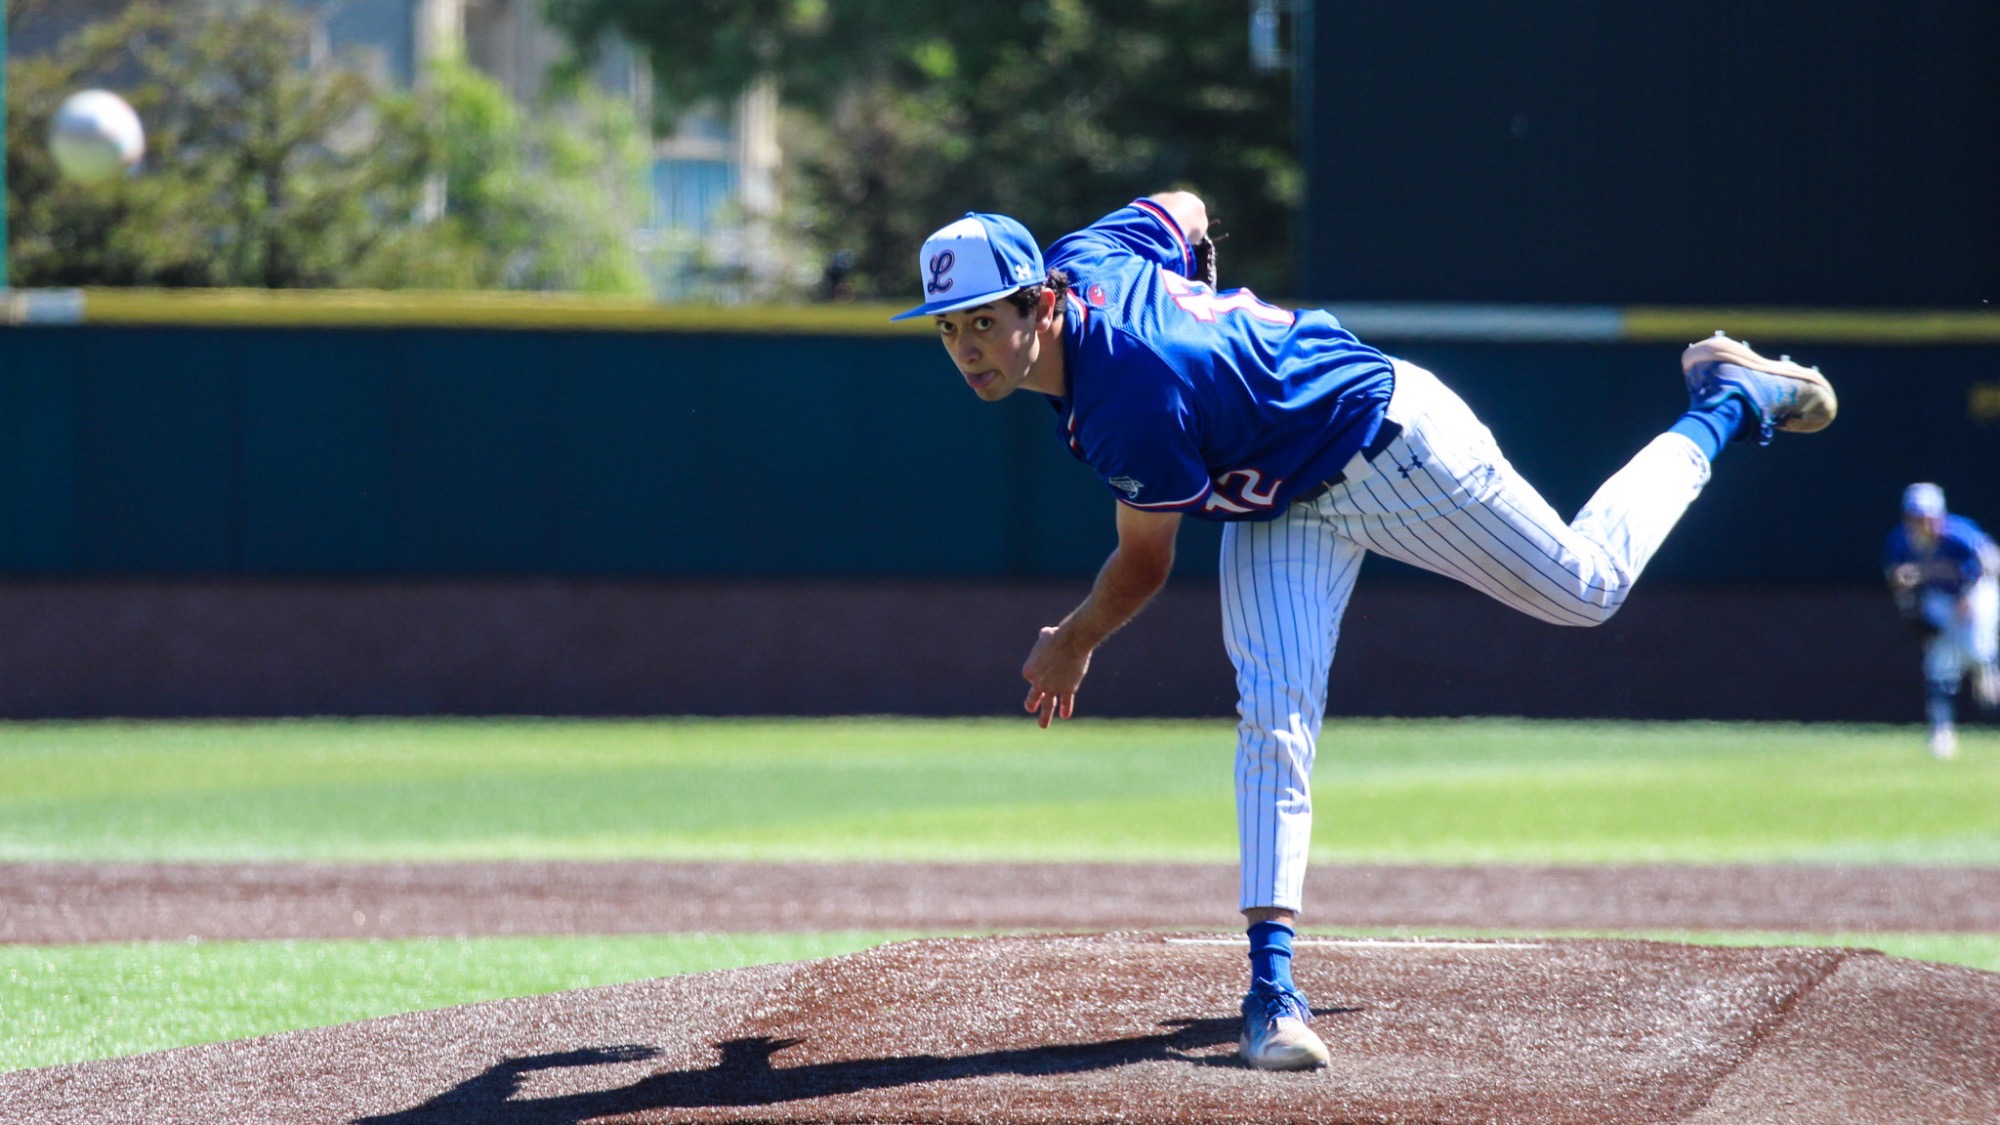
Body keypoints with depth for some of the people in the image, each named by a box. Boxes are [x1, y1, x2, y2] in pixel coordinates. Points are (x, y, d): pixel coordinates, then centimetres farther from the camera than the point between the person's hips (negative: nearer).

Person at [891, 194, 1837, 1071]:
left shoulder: (1131, 401, -38)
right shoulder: (1080, 256, -15)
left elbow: (1143, 568, -21)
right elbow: (1182, 208, 8)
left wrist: (1070, 648, -3)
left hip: (1390, 439, -8)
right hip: (1282, 498, 8)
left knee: (1587, 588, 11)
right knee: (1273, 716, -10)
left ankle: (1726, 401, 33)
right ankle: (1271, 978, -17)